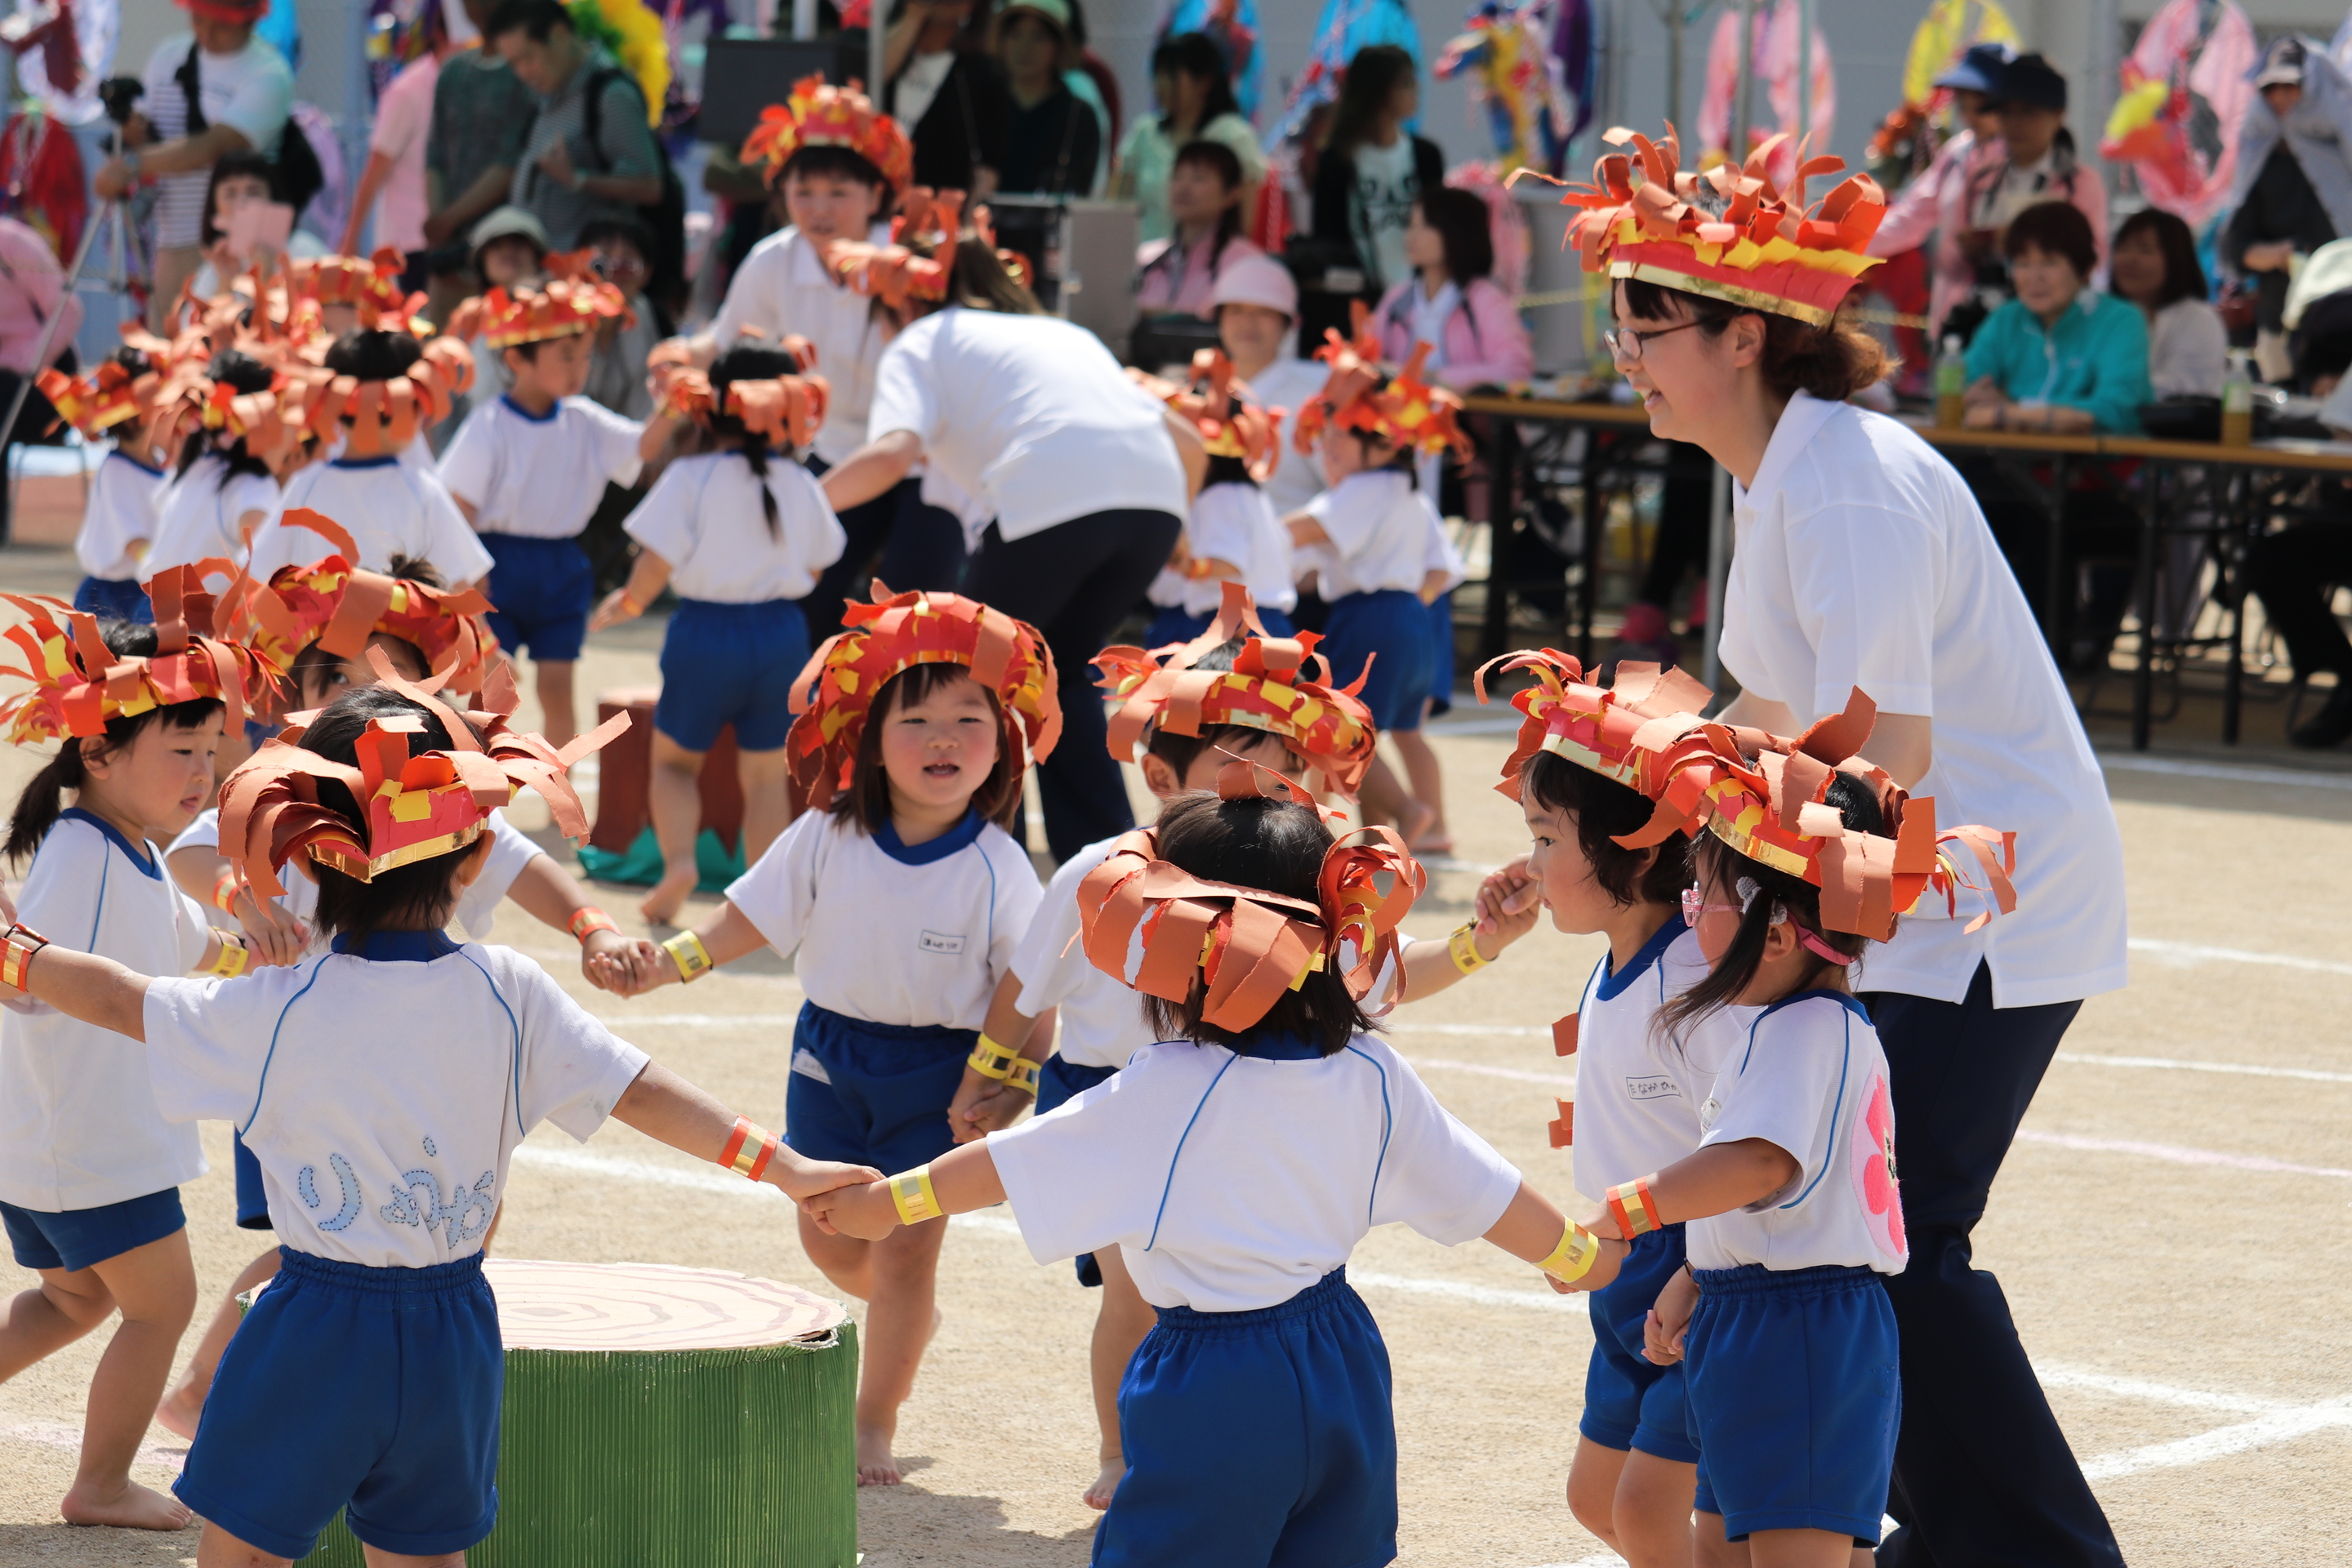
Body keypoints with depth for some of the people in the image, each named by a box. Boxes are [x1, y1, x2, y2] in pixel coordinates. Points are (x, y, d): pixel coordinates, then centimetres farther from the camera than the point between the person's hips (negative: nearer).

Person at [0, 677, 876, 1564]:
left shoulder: (281, 1009, -12)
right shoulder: (508, 993, -6)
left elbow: (119, 1001, -2)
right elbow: (640, 1092, -7)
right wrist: (781, 1166, -3)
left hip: (317, 1333, -4)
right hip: (452, 1337, 4)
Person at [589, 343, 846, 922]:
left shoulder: (689, 478, -11)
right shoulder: (800, 485, 0)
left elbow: (657, 561, -13)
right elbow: (817, 564, 10)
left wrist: (629, 602, 5)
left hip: (705, 630, -2)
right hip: (782, 633, 2)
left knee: (674, 760, 15)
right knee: (766, 773, 12)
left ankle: (678, 859, -8)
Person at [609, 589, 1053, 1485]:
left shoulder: (995, 868, -15)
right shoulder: (827, 839, -9)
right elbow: (744, 922, -3)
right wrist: (652, 966, -17)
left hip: (938, 1071, -3)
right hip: (832, 1049, 3)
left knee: (905, 1242, -4)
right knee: (828, 1236, 12)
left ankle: (874, 1426, 11)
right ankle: (908, 1320, 45)